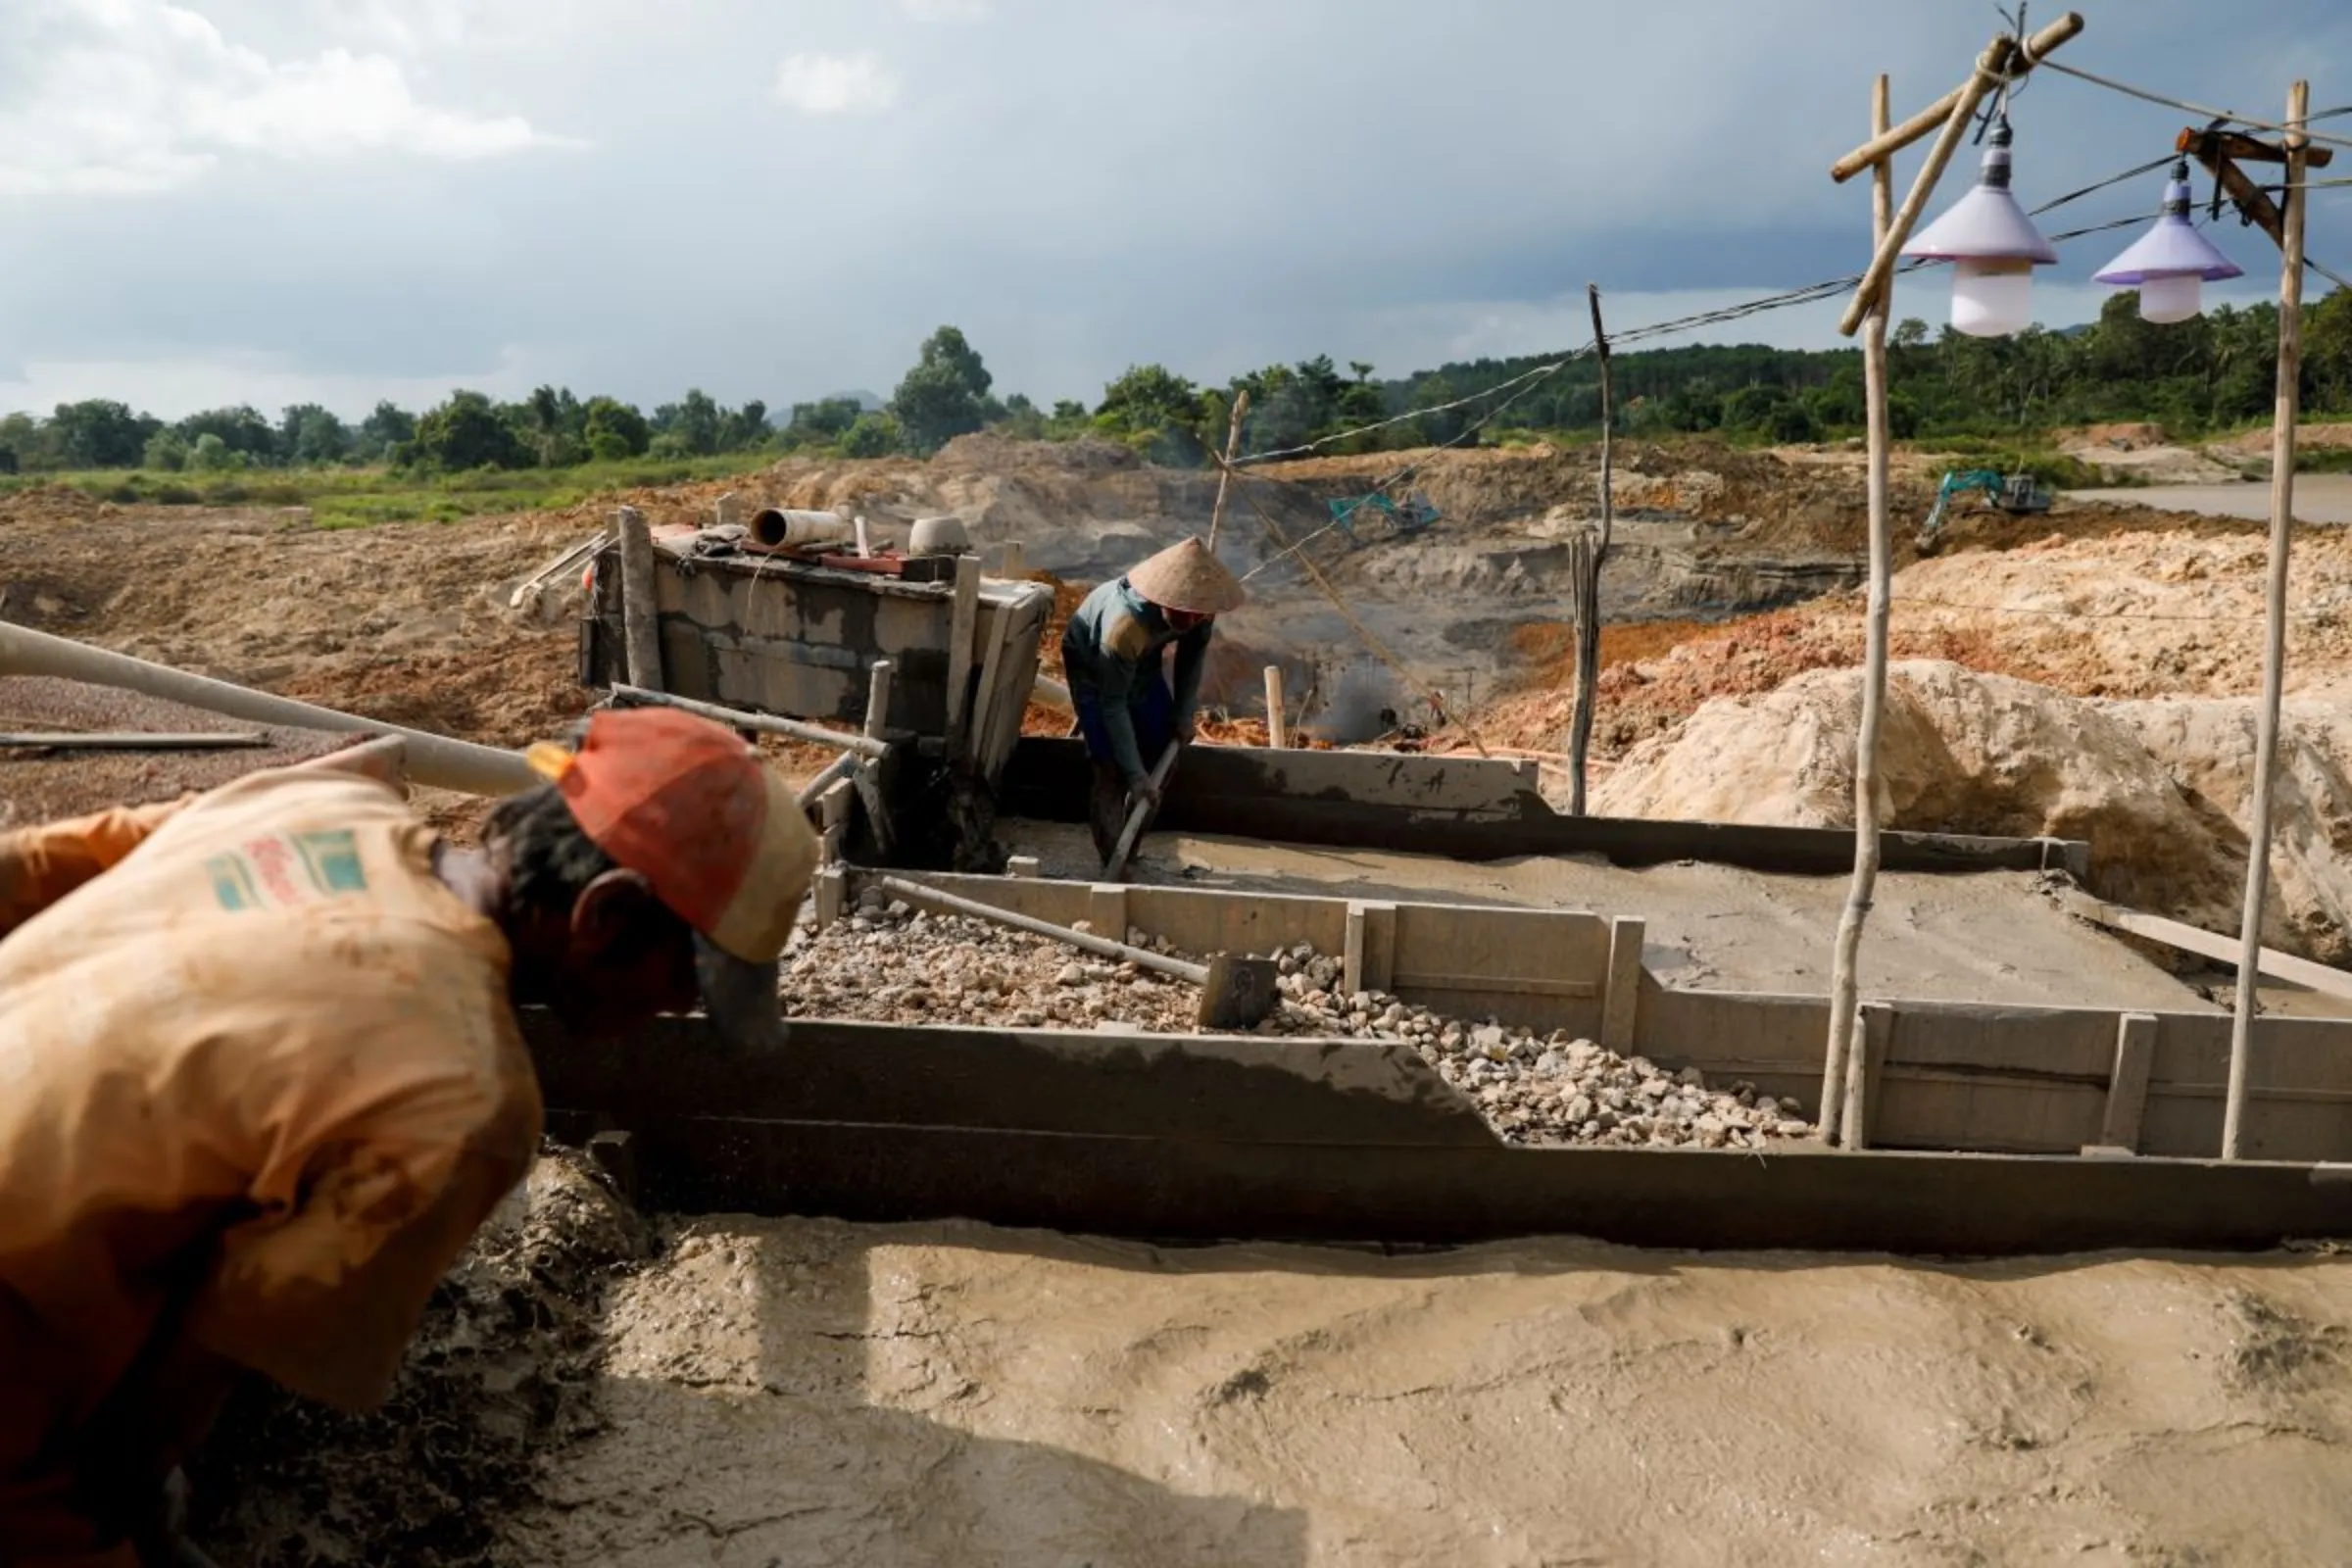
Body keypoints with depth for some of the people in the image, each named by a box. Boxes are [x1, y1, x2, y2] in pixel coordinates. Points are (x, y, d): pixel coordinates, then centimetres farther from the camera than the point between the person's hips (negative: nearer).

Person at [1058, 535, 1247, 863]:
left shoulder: (1198, 609, -28)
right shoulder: (1125, 628, -44)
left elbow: (1194, 655, -5)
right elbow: (1113, 704, -34)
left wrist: (1184, 714, -1)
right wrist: (1135, 775, -32)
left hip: (1142, 660, 6)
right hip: (1092, 664, -6)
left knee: (1163, 757, 5)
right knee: (1112, 768, -15)